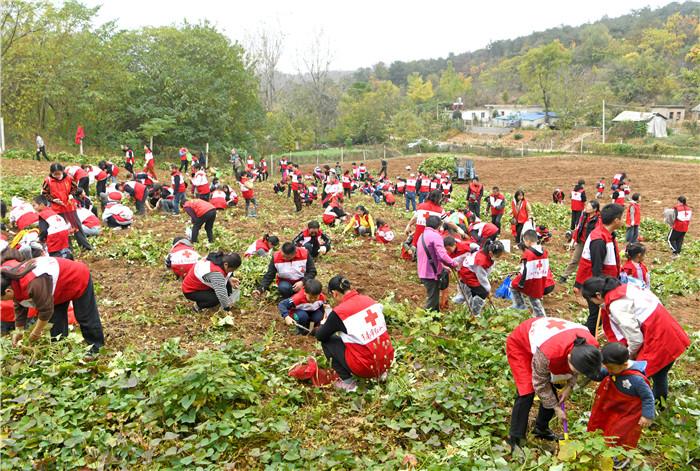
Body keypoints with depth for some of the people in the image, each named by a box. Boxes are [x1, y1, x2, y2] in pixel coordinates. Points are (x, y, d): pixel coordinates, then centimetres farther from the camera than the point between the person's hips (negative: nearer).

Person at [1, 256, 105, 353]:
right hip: (60, 286, 9)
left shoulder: (33, 284, -41)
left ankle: (97, 347, 12)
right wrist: (18, 331, 4)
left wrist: (36, 333, -19)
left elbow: (46, 310, -33)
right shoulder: (14, 281, -9)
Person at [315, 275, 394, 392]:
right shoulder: (368, 300, 2)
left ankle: (347, 382, 8)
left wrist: (324, 324, 24)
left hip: (366, 367, -6)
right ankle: (380, 372, 23)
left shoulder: (339, 312, -13)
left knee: (327, 341, 11)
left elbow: (320, 336, 2)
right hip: (387, 361, 6)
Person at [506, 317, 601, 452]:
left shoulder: (590, 346, -27)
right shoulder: (547, 354, -44)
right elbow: (540, 383, -23)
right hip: (519, 344, -6)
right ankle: (514, 440, -5)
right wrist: (556, 408, -12)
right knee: (527, 393, -16)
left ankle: (541, 429, 27)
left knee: (551, 391, 4)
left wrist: (569, 386, -8)